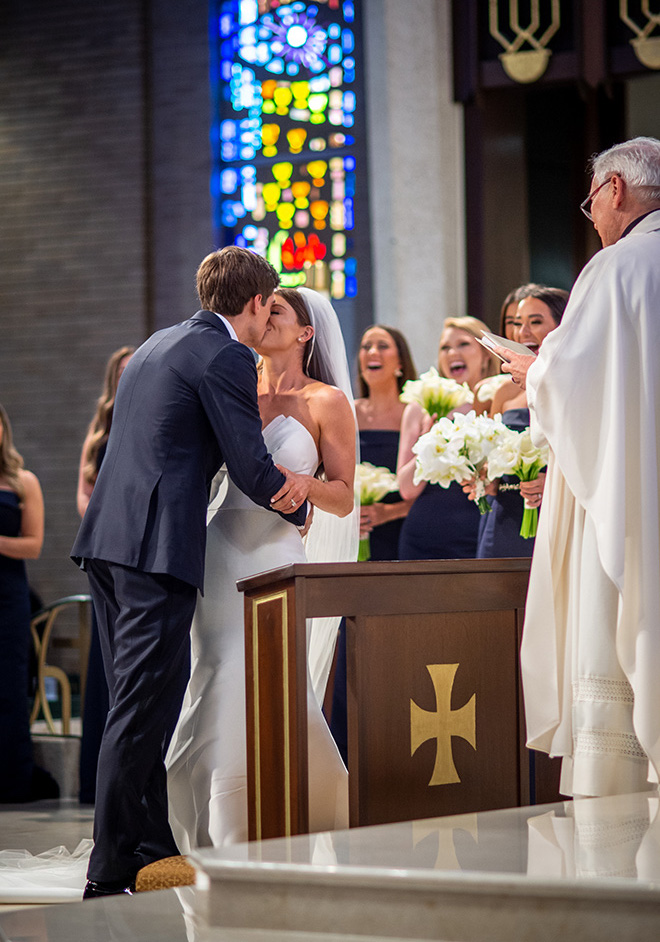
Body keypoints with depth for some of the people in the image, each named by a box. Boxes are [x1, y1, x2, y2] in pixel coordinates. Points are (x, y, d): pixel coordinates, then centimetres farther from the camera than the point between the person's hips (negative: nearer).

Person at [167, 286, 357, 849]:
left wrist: (297, 483, -17)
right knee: (214, 695, 0)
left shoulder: (327, 401, 4)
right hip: (218, 552, 4)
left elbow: (343, 499, 0)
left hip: (274, 556, -4)